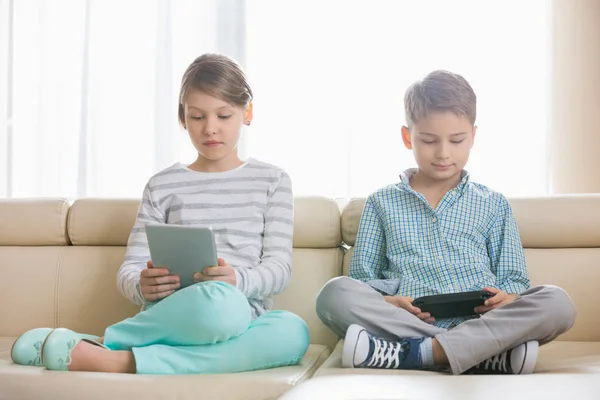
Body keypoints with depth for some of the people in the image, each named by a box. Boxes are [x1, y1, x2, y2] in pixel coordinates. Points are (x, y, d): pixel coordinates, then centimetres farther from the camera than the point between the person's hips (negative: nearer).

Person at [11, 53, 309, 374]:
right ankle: (100, 344, -22)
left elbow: (279, 268, 3)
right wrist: (143, 285, -18)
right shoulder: (162, 186, 12)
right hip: (173, 318, -2)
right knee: (221, 303, -40)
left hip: (244, 324, 3)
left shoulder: (272, 181, 12)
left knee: (293, 332, -36)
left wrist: (237, 279, -20)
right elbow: (129, 270, 7)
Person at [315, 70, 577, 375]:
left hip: (480, 323, 1)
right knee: (335, 293, -29)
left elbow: (514, 278, 16)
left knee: (557, 303, -25)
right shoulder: (381, 203, 16)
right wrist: (387, 302, -11)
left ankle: (409, 353, -32)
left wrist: (506, 298, -9)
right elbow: (362, 278, 12)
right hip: (403, 323, -1)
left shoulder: (493, 204, 17)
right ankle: (494, 353, -31)